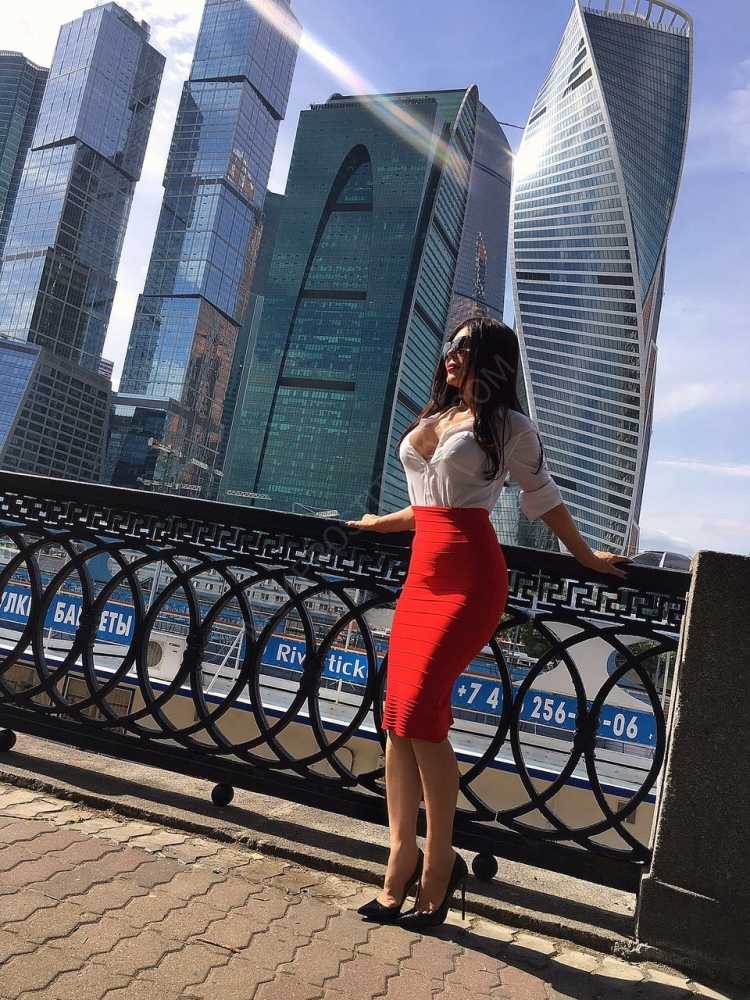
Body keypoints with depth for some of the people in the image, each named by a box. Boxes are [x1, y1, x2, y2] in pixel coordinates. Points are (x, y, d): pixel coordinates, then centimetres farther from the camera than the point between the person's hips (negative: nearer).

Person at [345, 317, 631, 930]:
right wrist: (377, 524, 39)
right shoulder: (433, 419, 20)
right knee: (398, 718, 1)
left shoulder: (509, 426, 2)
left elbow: (544, 499, 11)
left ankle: (438, 869, 4)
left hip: (469, 579, -7)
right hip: (423, 574, 7)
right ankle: (401, 872, 10)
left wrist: (585, 557, 17)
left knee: (420, 712, -14)